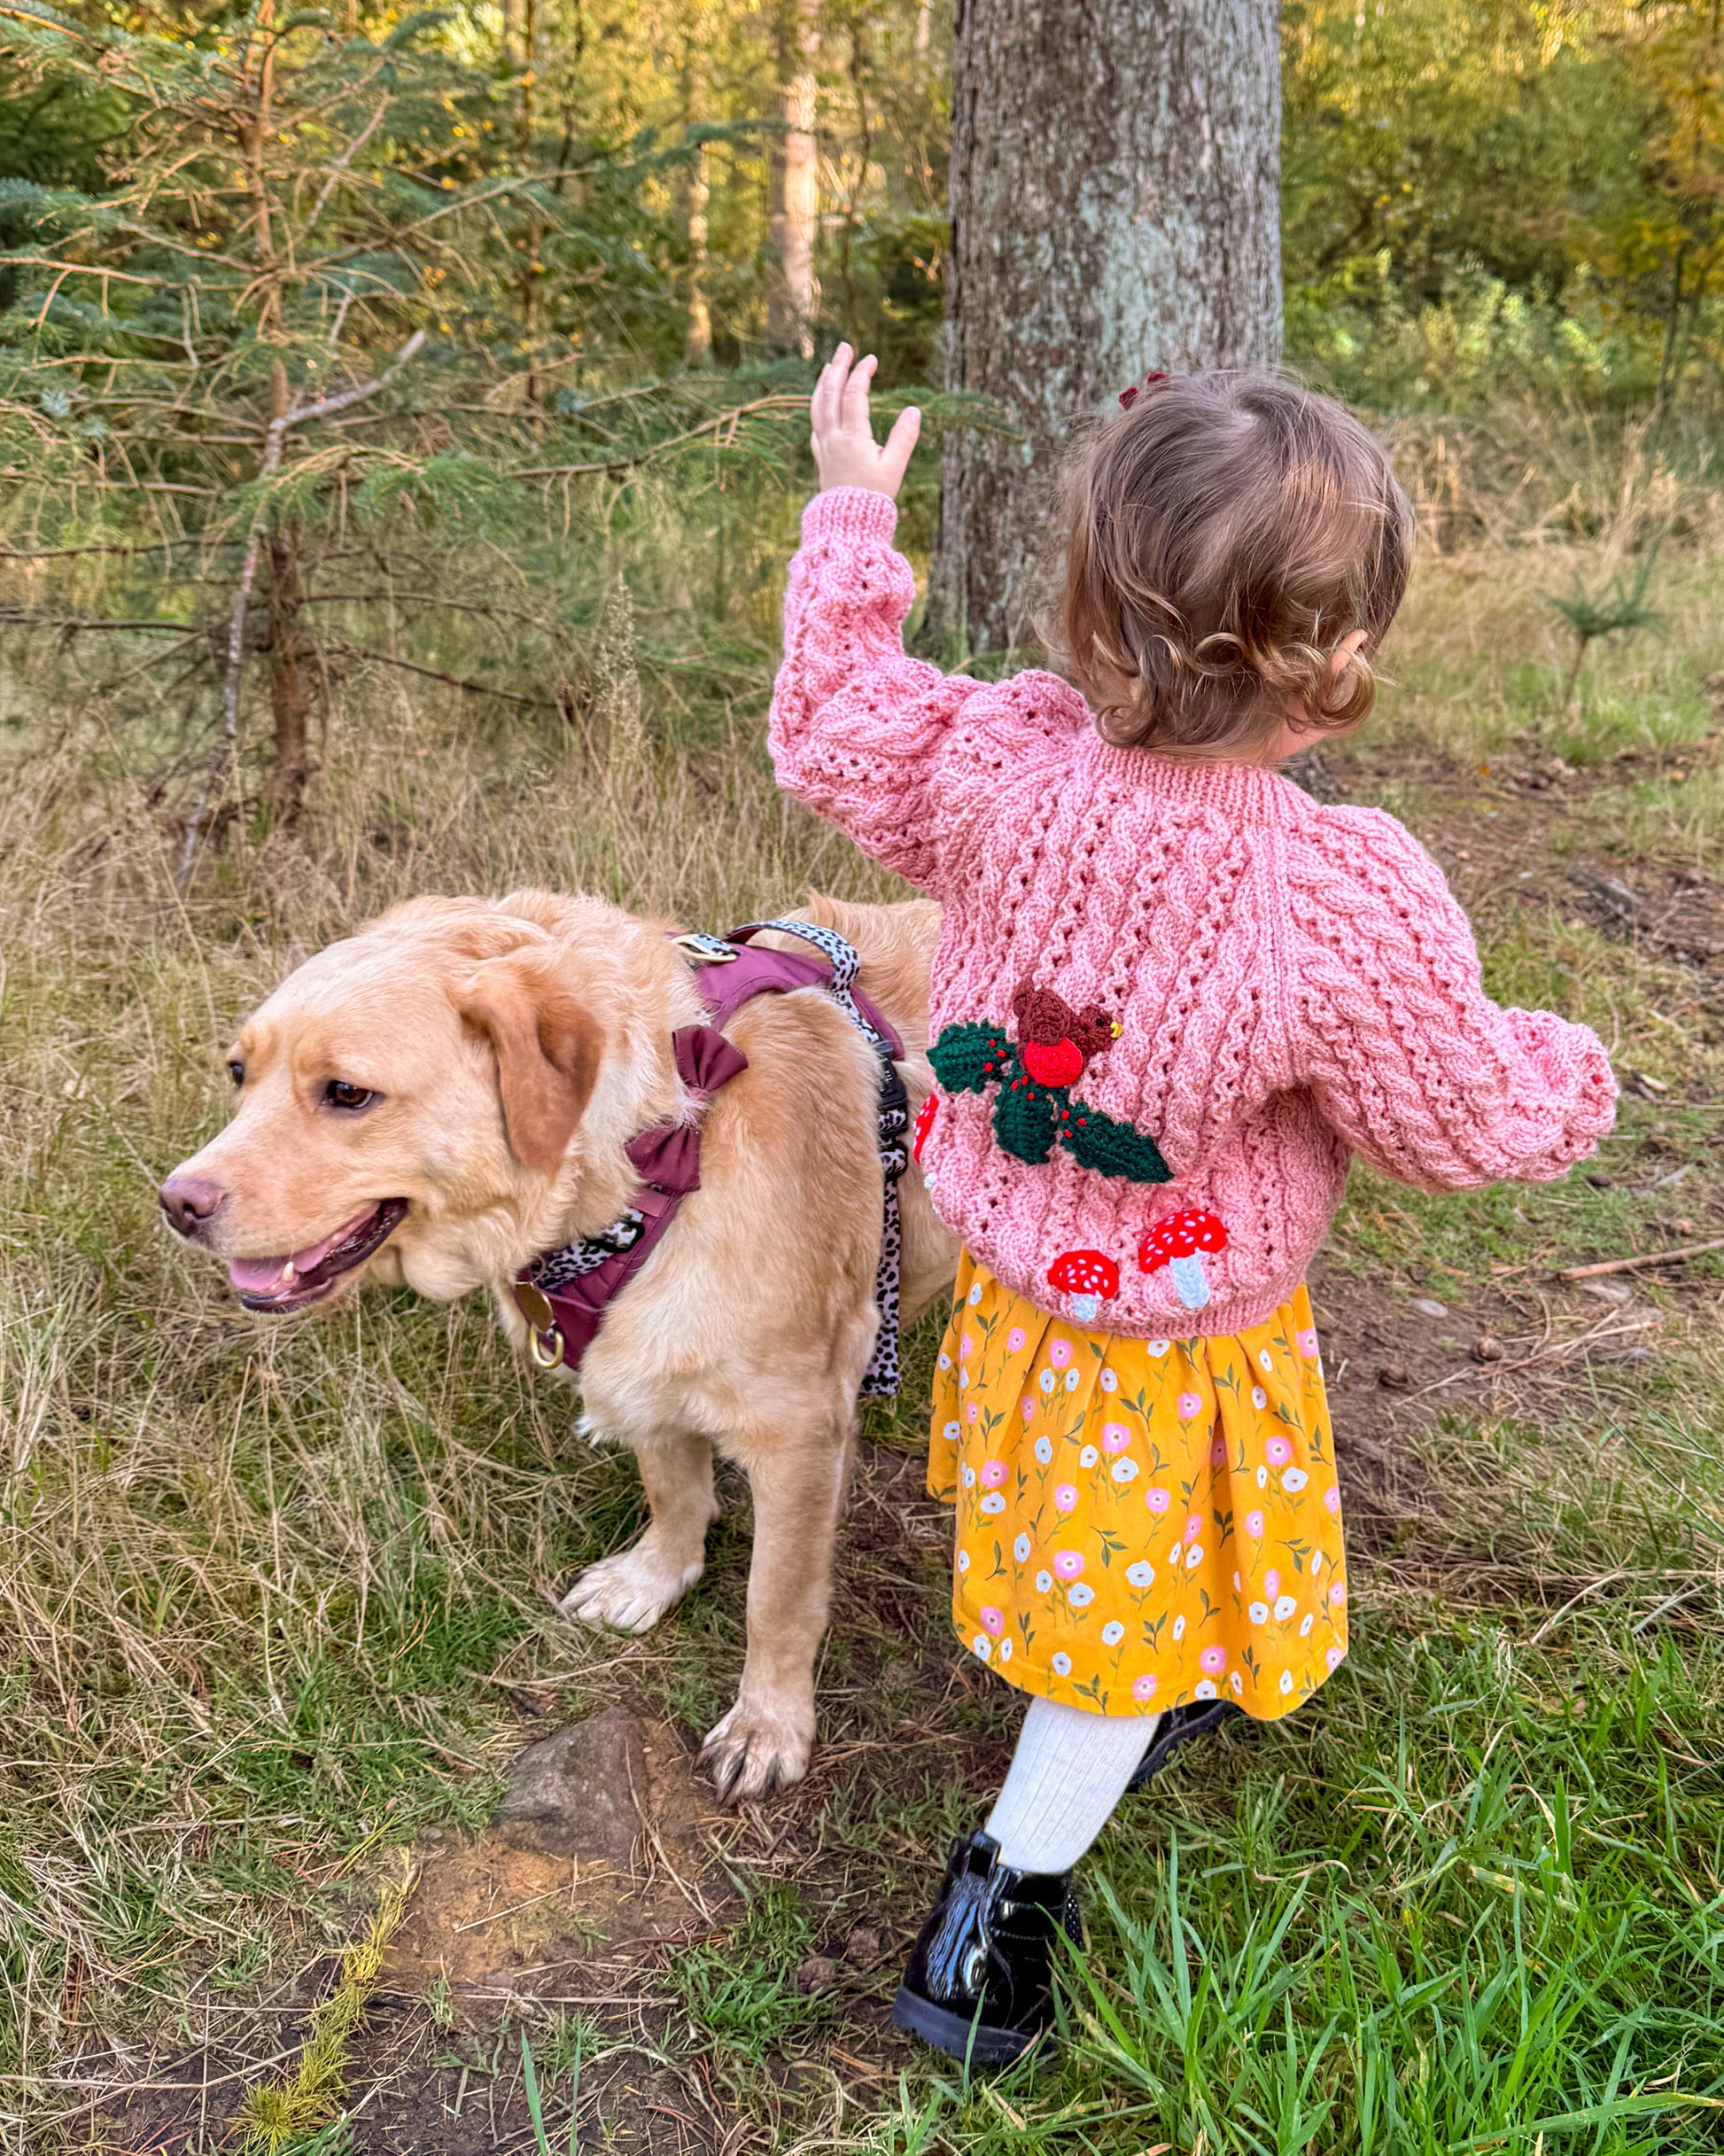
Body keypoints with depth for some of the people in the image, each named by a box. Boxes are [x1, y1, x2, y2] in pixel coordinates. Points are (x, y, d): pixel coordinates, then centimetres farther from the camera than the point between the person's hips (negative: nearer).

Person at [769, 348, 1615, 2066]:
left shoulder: (1000, 762, -23)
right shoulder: (1349, 903, -34)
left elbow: (835, 732, -1)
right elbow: (1460, 1121, -17)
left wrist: (850, 521, 11)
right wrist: (1562, 1073, 6)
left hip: (1017, 1265, 6)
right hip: (1184, 1345, -6)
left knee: (1082, 1537, 34)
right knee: (1133, 1617, 18)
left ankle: (1156, 1698, 63)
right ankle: (998, 1905, 33)